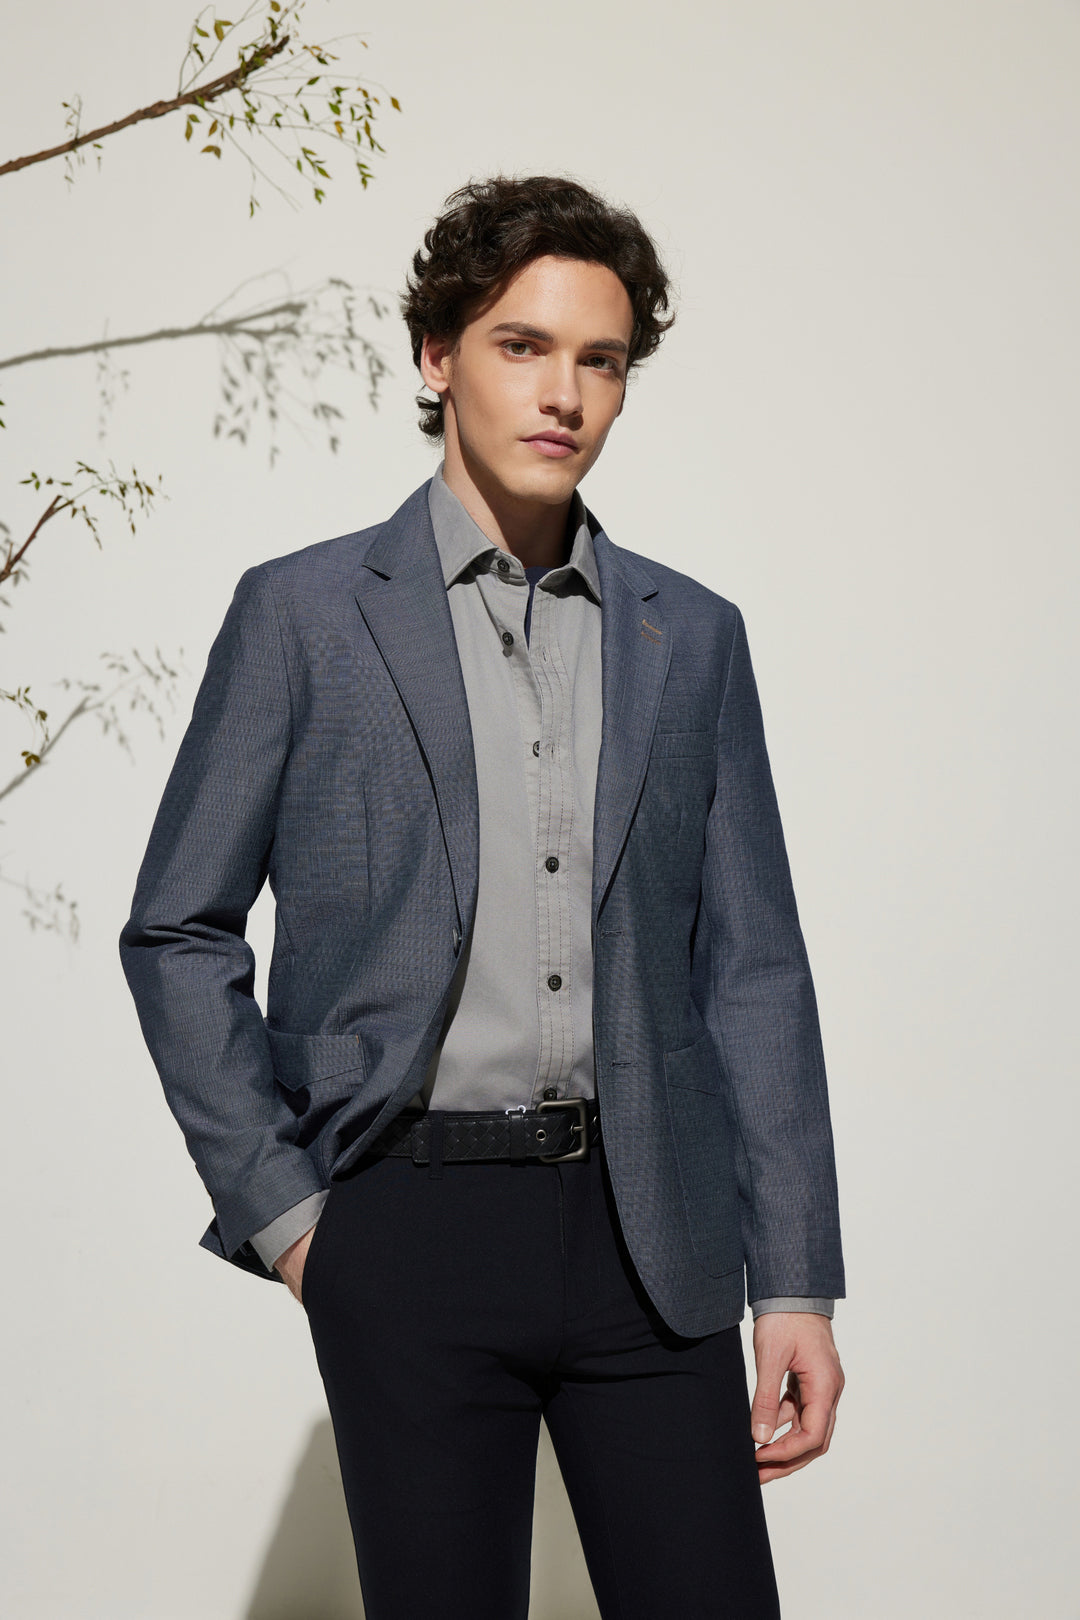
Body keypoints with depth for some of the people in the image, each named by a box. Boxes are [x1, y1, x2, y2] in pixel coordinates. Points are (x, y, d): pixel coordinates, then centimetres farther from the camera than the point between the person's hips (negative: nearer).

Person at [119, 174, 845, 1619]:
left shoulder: (692, 637, 10)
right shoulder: (304, 614, 2)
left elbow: (752, 967, 8)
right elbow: (179, 933, 4)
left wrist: (795, 1283, 3)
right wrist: (276, 1206, -3)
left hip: (646, 1228, 3)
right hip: (412, 1225, -2)